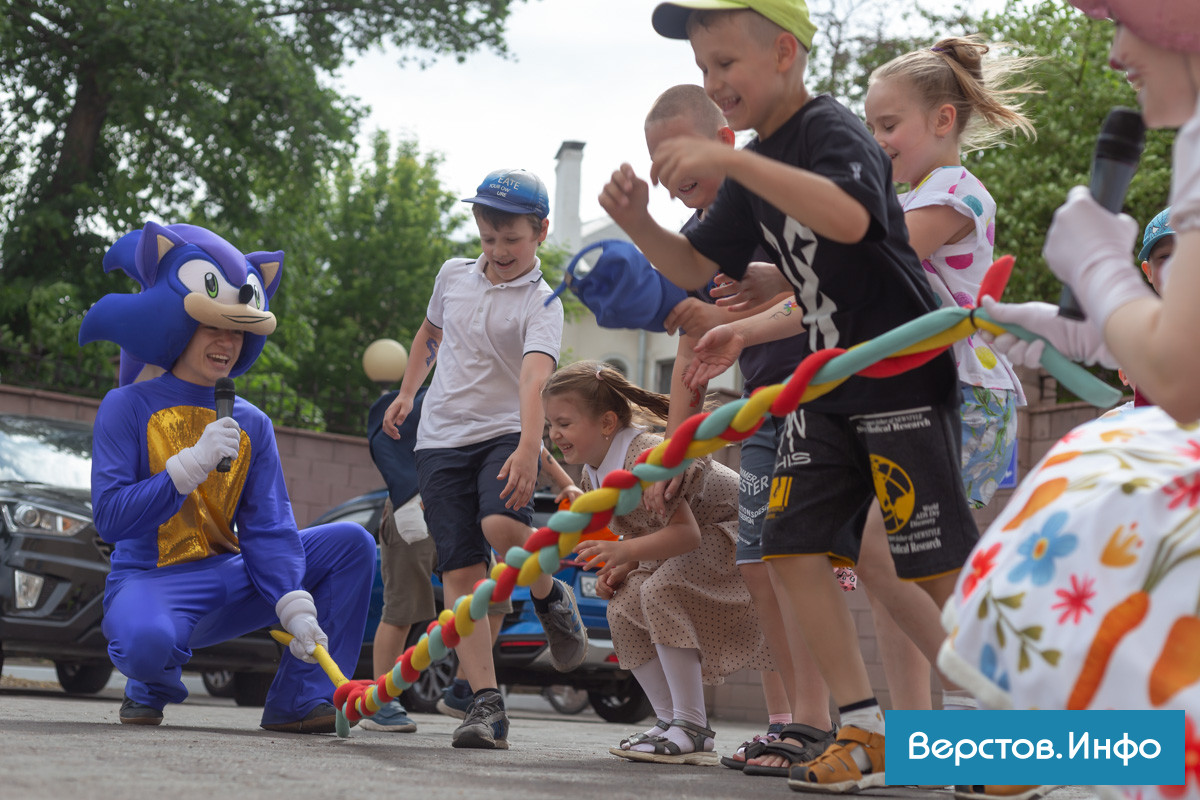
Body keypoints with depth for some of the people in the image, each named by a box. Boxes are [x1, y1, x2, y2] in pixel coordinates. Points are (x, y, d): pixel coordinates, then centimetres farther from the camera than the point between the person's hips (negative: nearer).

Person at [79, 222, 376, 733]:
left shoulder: (251, 425, 9)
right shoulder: (127, 407, -5)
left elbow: (268, 529, 0)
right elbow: (110, 519, -15)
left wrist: (295, 608, -16)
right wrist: (192, 465, -23)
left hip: (229, 578, 6)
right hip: (150, 580, -6)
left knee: (351, 542, -5)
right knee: (148, 641, -41)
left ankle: (301, 700, -8)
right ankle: (150, 690, 0)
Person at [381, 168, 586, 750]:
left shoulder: (541, 304, -9)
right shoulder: (453, 276, 9)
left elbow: (535, 376, -27)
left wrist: (528, 450, -41)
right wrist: (407, 391, 26)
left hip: (505, 434, -4)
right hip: (441, 440, 4)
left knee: (501, 525, -33)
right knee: (460, 571, -7)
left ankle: (551, 597, 0)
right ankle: (486, 703, -9)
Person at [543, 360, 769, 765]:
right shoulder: (595, 474, 1)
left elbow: (685, 533, -37)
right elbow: (639, 531, 12)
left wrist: (623, 552, -46)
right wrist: (620, 568, -8)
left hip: (731, 530, -10)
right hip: (680, 547, 10)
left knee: (660, 592, -29)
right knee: (624, 606, -4)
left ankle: (693, 730, -23)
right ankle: (670, 720, 4)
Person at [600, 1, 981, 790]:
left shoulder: (833, 130, -16)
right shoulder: (755, 170, 11)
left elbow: (849, 220, -38)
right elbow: (696, 267, 13)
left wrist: (730, 160, -44)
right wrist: (638, 222, -7)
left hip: (904, 376, -8)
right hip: (828, 385, 9)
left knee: (940, 566, -8)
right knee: (795, 545, 1)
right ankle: (865, 731, 8)